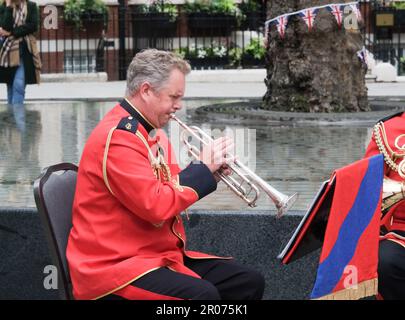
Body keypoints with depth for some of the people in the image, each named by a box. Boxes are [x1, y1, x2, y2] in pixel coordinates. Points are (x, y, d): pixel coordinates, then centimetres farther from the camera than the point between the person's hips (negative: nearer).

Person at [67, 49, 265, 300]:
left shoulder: (153, 133, 15)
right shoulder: (118, 137, -17)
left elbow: (173, 190, 18)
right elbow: (157, 206, -24)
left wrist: (210, 169, 1)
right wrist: (203, 167, -13)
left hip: (163, 255, 10)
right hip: (116, 266, -10)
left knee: (249, 283, 1)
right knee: (202, 294, -33)